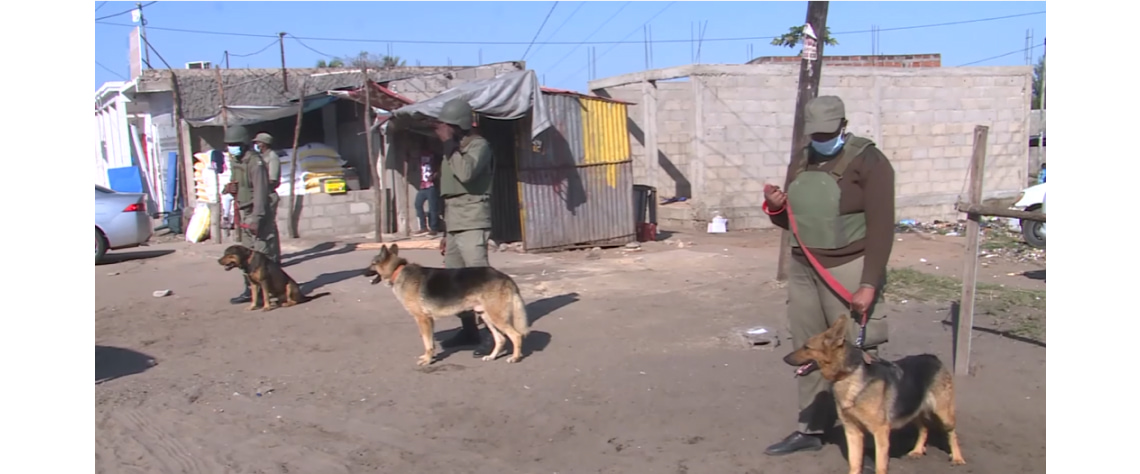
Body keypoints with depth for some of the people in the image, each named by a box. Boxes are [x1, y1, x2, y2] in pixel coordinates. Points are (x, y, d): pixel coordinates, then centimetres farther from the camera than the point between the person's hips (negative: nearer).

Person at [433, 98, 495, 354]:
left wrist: (448, 143, -19)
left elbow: (466, 173, -28)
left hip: (472, 224, -9)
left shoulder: (479, 145, -6)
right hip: (454, 225, 9)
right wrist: (446, 231, 21)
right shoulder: (454, 149, 19)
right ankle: (469, 330, 18)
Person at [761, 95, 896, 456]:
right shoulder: (799, 164, 13)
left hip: (847, 270, -6)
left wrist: (869, 284, -18)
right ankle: (811, 430, 21)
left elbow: (881, 227, -12)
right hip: (801, 268, 6)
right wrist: (776, 207, -2)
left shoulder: (868, 161, -7)